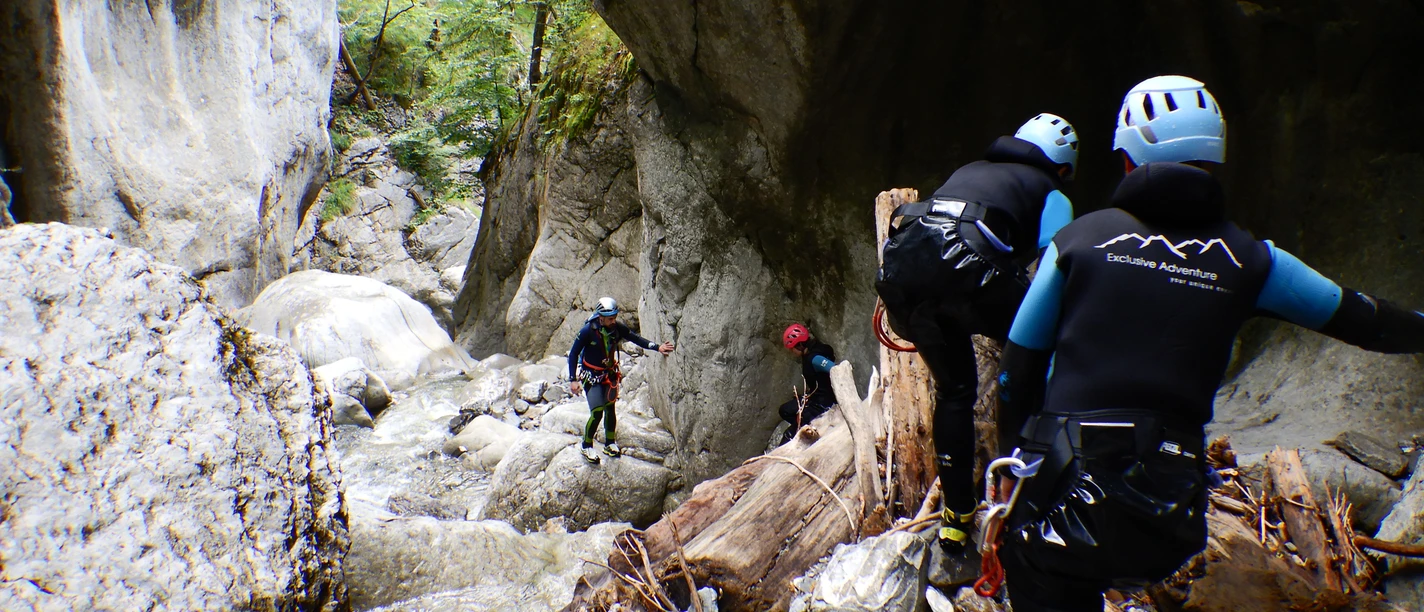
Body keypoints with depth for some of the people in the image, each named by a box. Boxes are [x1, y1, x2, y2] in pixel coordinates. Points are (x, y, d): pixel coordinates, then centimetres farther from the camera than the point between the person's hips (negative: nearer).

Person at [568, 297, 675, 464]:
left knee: (611, 409, 10)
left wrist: (657, 347, -25)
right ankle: (586, 446, 9)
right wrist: (573, 380, -17)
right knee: (597, 413, -11)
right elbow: (573, 354, -15)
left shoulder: (617, 328, -12)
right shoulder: (588, 330, -23)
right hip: (591, 376, -5)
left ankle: (610, 443, 29)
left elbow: (636, 338, -11)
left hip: (610, 373, 5)